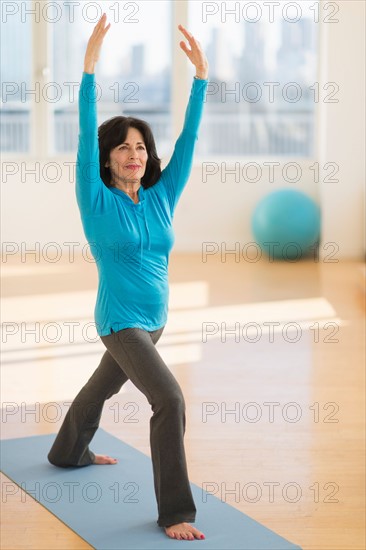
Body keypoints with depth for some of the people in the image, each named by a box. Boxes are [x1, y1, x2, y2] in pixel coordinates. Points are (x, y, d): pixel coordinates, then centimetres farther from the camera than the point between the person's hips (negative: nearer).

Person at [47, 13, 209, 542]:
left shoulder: (160, 197, -1)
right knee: (170, 399, -22)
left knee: (103, 386, 28)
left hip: (155, 319, 7)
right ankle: (174, 512, -11)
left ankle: (68, 452, 55)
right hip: (120, 321, -7)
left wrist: (201, 75, -13)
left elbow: (188, 140, -6)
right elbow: (87, 136, -23)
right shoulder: (98, 201, -13)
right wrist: (90, 66, -30)